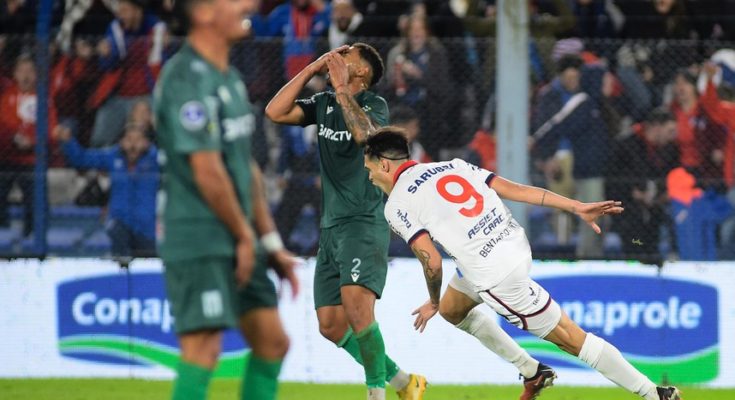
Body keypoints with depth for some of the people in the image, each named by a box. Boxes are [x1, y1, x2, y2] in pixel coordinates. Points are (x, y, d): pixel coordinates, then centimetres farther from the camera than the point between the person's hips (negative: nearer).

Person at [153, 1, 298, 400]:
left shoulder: (229, 79, 15)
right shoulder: (188, 79, -16)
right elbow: (207, 172, -19)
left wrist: (270, 242, 17)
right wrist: (245, 235, -11)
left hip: (238, 243, 10)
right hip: (199, 238, -10)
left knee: (272, 341, 9)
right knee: (203, 346, -14)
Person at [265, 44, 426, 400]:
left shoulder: (374, 104, -3)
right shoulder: (323, 104, 15)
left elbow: (365, 133, -25)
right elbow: (275, 112, 2)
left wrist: (342, 88, -22)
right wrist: (311, 70, 0)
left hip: (364, 222, -7)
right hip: (331, 227, 7)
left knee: (355, 301, -28)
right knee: (331, 324, 3)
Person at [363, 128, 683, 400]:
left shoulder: (397, 205, -4)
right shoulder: (451, 166, 15)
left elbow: (432, 261, -11)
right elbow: (514, 189, 7)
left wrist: (433, 303, 9)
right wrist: (576, 207, 4)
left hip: (496, 276, -9)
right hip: (516, 246, 9)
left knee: (569, 339, -1)